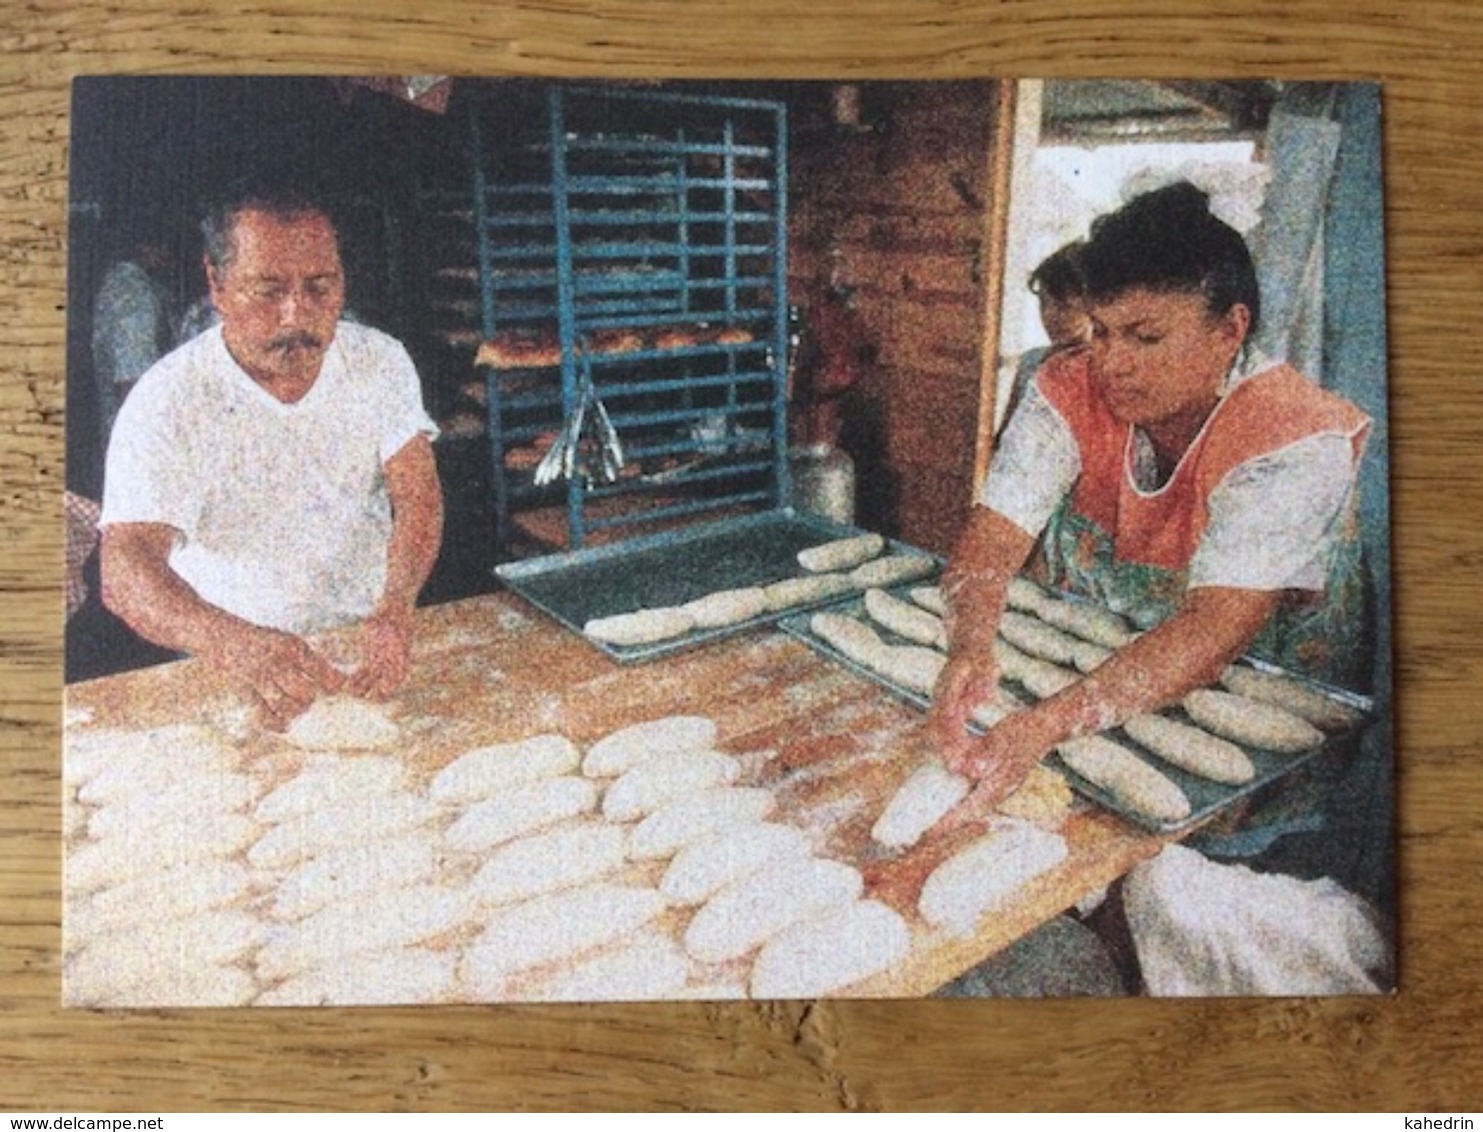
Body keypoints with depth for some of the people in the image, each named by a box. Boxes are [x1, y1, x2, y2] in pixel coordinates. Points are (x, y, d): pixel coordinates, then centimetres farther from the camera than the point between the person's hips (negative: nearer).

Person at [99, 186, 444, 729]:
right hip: (236, 666, -1)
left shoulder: (379, 360, -2)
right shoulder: (168, 401, -12)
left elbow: (417, 495, -9)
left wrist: (395, 610, -30)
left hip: (370, 644, 2)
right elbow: (124, 569, -21)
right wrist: (233, 644, -42)